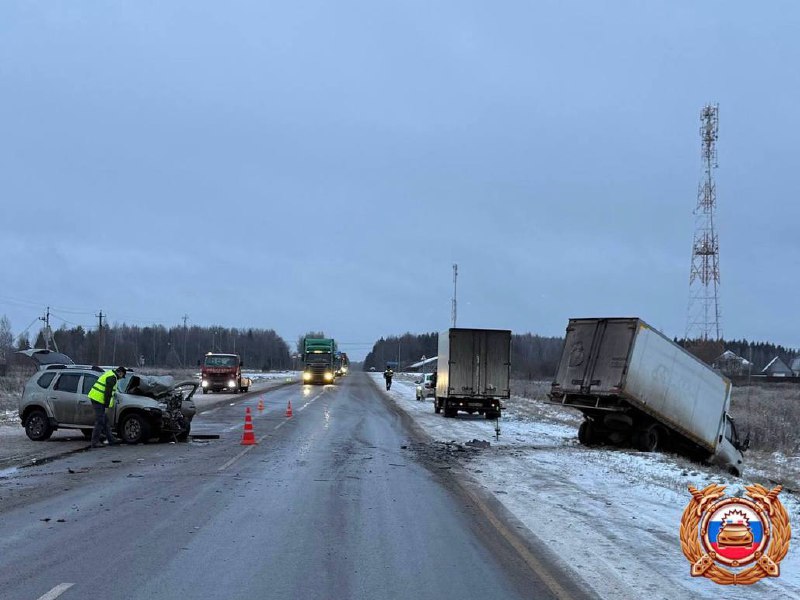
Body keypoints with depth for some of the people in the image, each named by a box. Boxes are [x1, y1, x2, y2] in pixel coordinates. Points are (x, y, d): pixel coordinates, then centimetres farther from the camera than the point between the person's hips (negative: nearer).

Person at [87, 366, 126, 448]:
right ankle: (95, 442, -5)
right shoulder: (112, 378, -14)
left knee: (104, 420, 15)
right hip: (99, 400, -11)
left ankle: (111, 439, 22)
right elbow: (108, 392, -18)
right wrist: (107, 404, -14)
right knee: (99, 422, -7)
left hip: (94, 397, 11)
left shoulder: (109, 373, 18)